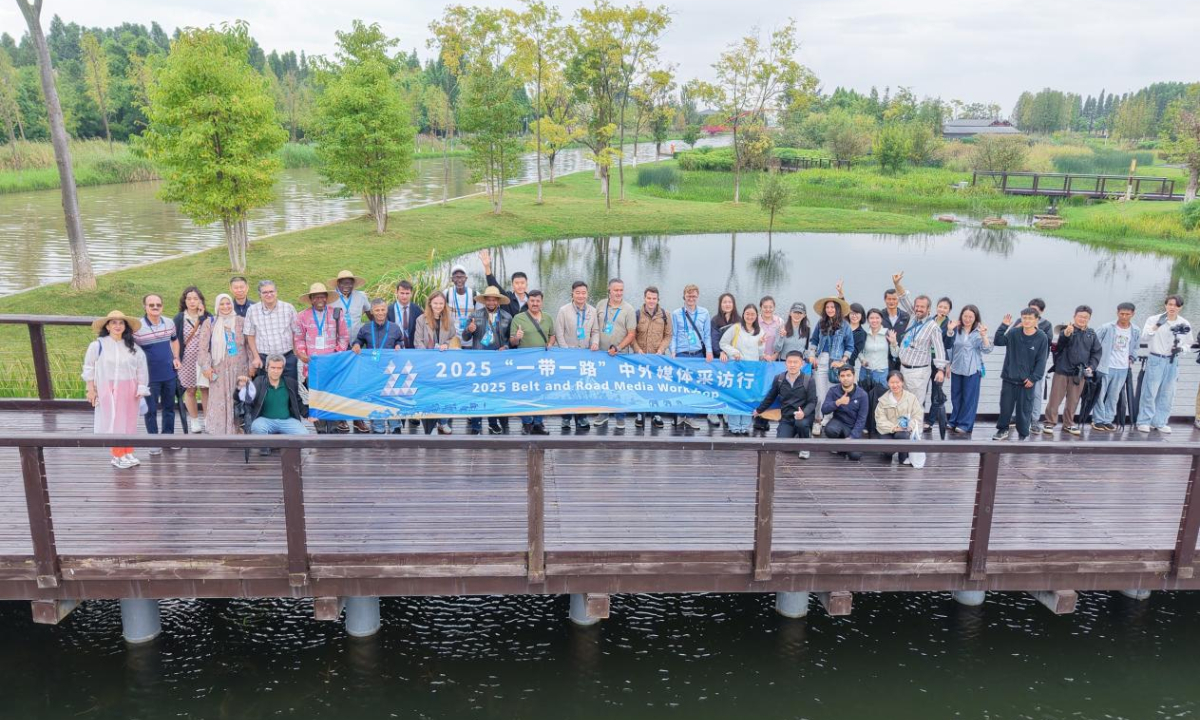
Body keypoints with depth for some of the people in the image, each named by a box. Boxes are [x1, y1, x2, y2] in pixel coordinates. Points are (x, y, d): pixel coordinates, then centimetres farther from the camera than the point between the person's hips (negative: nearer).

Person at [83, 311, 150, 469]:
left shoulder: (132, 347, 0)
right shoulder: (97, 345, -7)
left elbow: (141, 367, 6)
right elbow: (89, 368, 1)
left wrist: (141, 389, 4)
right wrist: (91, 389, 0)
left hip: (128, 389, 3)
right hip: (108, 388, -3)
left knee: (128, 421, 10)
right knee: (114, 420, 0)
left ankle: (128, 453, 23)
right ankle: (118, 456, 11)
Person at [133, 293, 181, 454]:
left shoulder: (169, 323, 2)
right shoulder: (137, 327, -13)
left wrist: (176, 358, 8)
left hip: (170, 374, 5)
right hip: (150, 377, -5)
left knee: (169, 406, 15)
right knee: (151, 409, 4)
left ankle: (168, 436, 28)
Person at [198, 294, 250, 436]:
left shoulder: (241, 321, 5)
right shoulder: (210, 323, 5)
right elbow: (203, 347, 2)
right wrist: (206, 366, -6)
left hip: (239, 368, 0)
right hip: (219, 369, 0)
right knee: (220, 400, 0)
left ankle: (239, 429, 11)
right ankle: (220, 431, 5)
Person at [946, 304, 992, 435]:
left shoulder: (979, 332, -4)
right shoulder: (956, 330, 1)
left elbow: (987, 350, -10)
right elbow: (947, 346, 1)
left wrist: (984, 336, -26)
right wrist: (949, 331, -13)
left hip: (972, 370, -3)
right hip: (956, 368, 3)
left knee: (969, 398, 1)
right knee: (955, 397, 12)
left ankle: (965, 425, 7)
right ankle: (954, 423, 23)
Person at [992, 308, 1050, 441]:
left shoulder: (1042, 338, -7)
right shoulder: (1013, 333, -3)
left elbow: (1041, 361, -6)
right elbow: (998, 341, -9)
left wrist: (1033, 378, -11)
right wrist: (1004, 326, -18)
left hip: (1027, 380, -1)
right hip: (1009, 377, 2)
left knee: (1024, 409, 3)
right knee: (1005, 406, 9)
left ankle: (1023, 435, 16)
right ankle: (1002, 430, 25)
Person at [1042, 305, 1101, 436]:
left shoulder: (1091, 334, 6)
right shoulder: (1067, 330, -8)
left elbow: (1096, 352, 11)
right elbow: (1061, 342, -29)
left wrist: (1091, 366, -2)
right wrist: (1066, 334, -51)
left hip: (1080, 373, 4)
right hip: (1062, 370, -4)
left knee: (1073, 400, 14)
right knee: (1055, 398, 3)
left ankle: (1068, 423, 27)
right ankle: (1050, 422, 14)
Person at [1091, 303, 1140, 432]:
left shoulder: (1136, 331, 3)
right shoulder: (1106, 328, -8)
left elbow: (1135, 348, 19)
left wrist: (1131, 359, 7)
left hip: (1123, 369, 3)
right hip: (1105, 367, -3)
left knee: (1114, 396, 7)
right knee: (1100, 394, 0)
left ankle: (1108, 420, 16)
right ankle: (1098, 420, 8)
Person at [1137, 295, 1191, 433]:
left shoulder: (1184, 324, 3)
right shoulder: (1153, 319, -7)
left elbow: (1187, 343, 14)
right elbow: (1145, 336, -21)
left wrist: (1180, 348, -7)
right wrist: (1157, 325, -34)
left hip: (1172, 362, 4)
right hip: (1155, 360, -4)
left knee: (1167, 393, 8)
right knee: (1150, 392, -4)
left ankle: (1160, 422, 17)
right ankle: (1144, 421, 3)